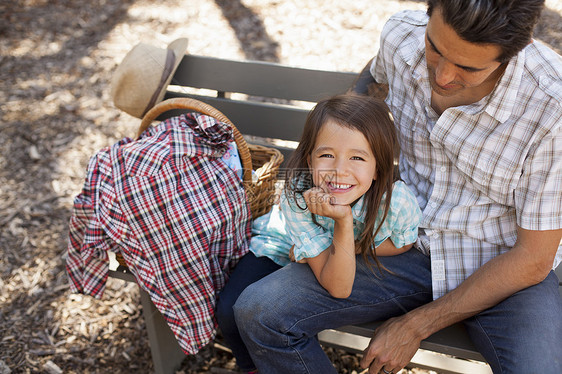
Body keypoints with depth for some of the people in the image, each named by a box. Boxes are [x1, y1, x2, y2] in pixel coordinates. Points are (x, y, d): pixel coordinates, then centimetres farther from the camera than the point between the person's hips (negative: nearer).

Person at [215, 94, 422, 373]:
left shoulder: (398, 202, -35)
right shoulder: (298, 196, -37)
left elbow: (403, 243, -9)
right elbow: (337, 288, -36)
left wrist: (356, 248, -25)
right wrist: (344, 223, -50)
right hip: (284, 244, -2)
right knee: (232, 312, -18)